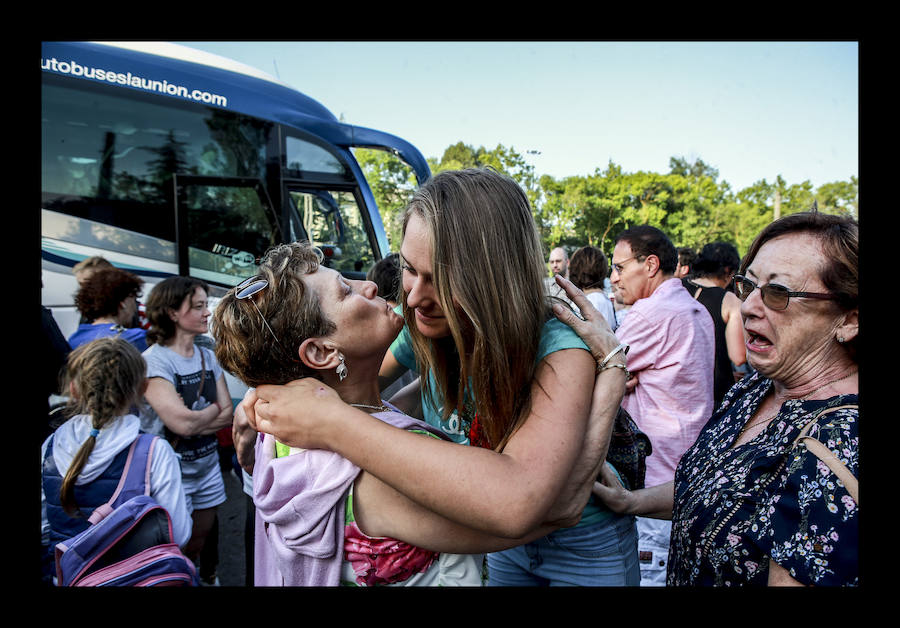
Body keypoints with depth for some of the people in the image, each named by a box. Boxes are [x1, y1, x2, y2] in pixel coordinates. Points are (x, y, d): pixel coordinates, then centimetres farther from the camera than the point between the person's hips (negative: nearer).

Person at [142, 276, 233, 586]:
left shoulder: (208, 356, 5)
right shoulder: (153, 360, -16)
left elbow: (228, 415, 1)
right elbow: (182, 423, -23)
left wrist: (192, 420, -14)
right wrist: (213, 410, -5)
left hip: (208, 466, 6)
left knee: (202, 543, 18)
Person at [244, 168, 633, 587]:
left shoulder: (562, 351, -34)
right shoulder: (423, 327, -17)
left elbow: (517, 503, -49)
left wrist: (334, 425, -45)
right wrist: (273, 394, -21)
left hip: (585, 548, -4)